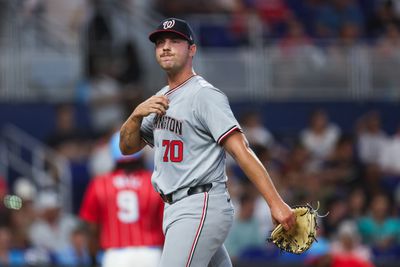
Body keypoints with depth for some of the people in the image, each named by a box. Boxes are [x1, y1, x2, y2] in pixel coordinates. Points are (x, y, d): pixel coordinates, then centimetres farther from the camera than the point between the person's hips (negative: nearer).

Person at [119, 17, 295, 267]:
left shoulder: (204, 95, -10)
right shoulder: (161, 98, 18)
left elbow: (241, 150, -18)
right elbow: (128, 146, 19)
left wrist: (276, 203, -26)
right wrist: (137, 114, -3)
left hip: (201, 209, -9)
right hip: (176, 209, 9)